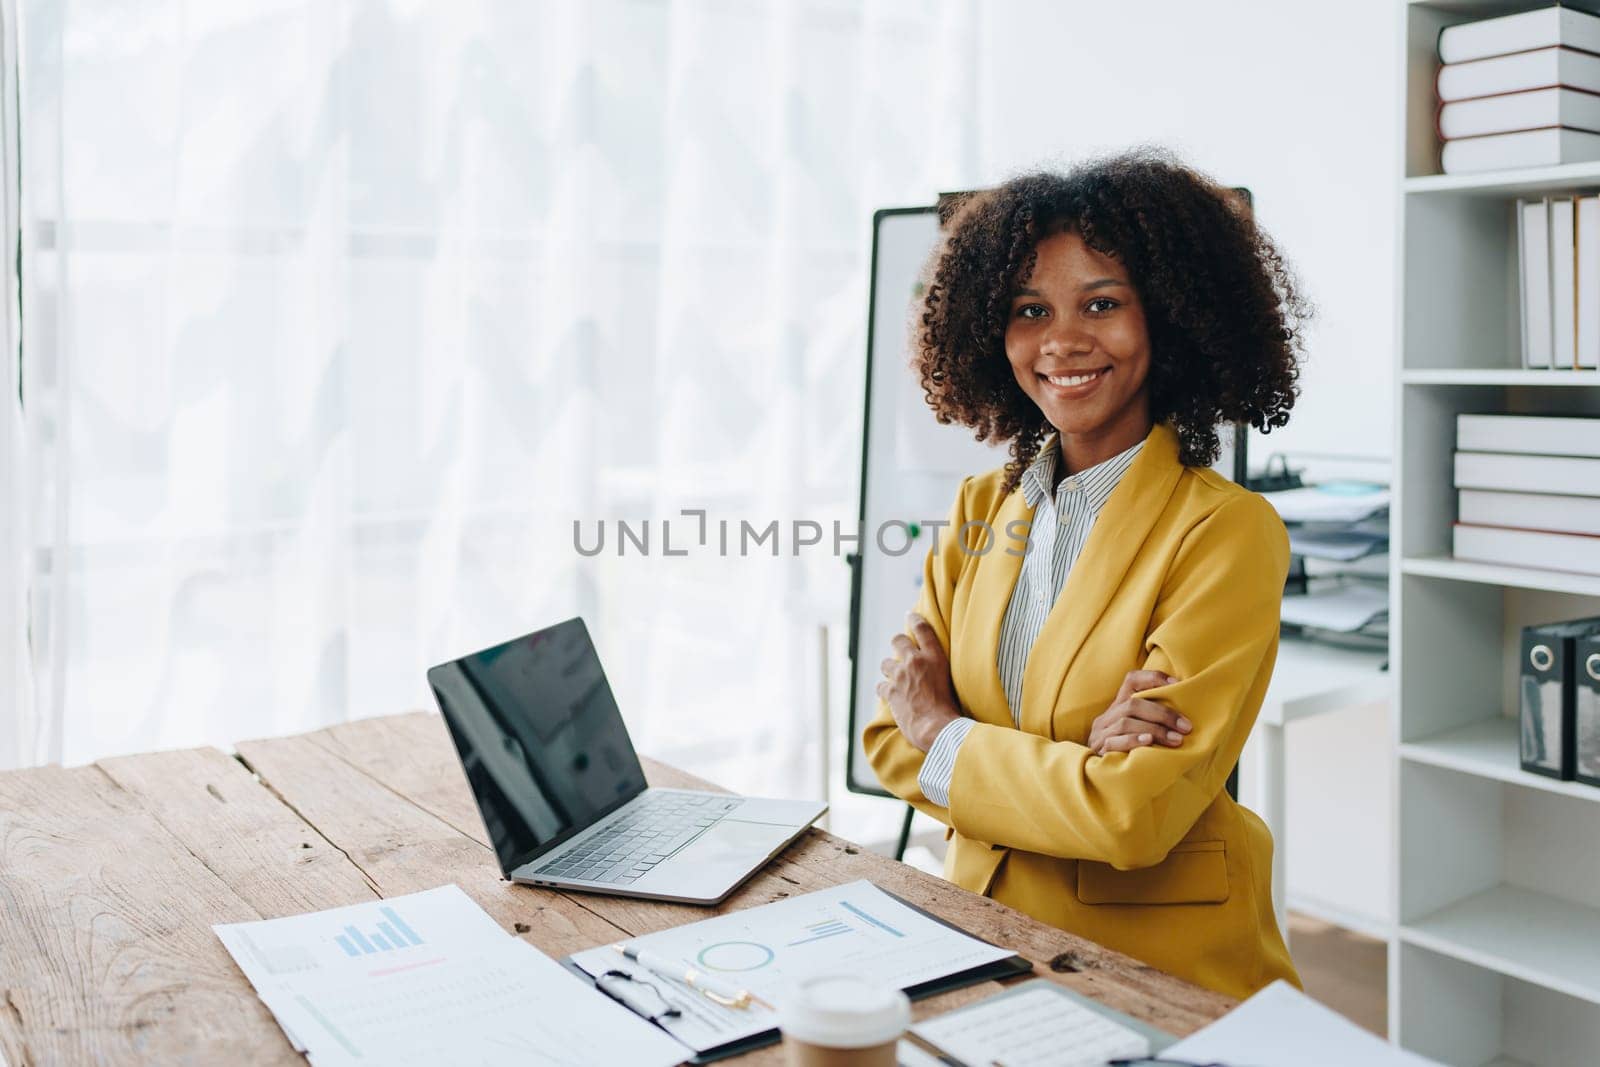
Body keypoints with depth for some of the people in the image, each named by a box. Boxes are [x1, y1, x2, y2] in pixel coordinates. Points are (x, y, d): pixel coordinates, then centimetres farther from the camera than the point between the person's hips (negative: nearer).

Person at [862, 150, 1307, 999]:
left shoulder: (1225, 531, -12)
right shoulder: (982, 510, 6)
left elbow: (1135, 812, -18)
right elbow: (890, 739, 1)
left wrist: (944, 737, -6)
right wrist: (1077, 754, -15)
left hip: (1161, 974, -4)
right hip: (988, 932, 5)